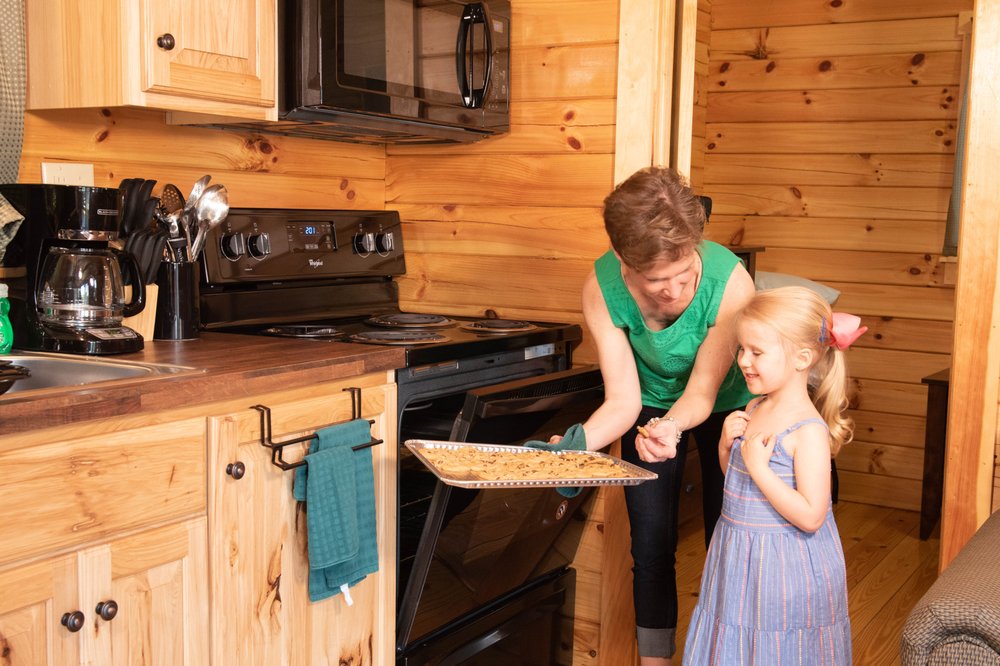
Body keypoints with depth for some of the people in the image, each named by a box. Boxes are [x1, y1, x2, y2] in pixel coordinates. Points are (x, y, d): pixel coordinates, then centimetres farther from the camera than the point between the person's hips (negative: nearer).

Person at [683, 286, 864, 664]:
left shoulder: (808, 430, -21)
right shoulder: (754, 409, 2)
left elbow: (810, 516, -25)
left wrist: (758, 466, -25)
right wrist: (726, 445, -4)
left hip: (786, 567, -7)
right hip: (740, 557, 8)